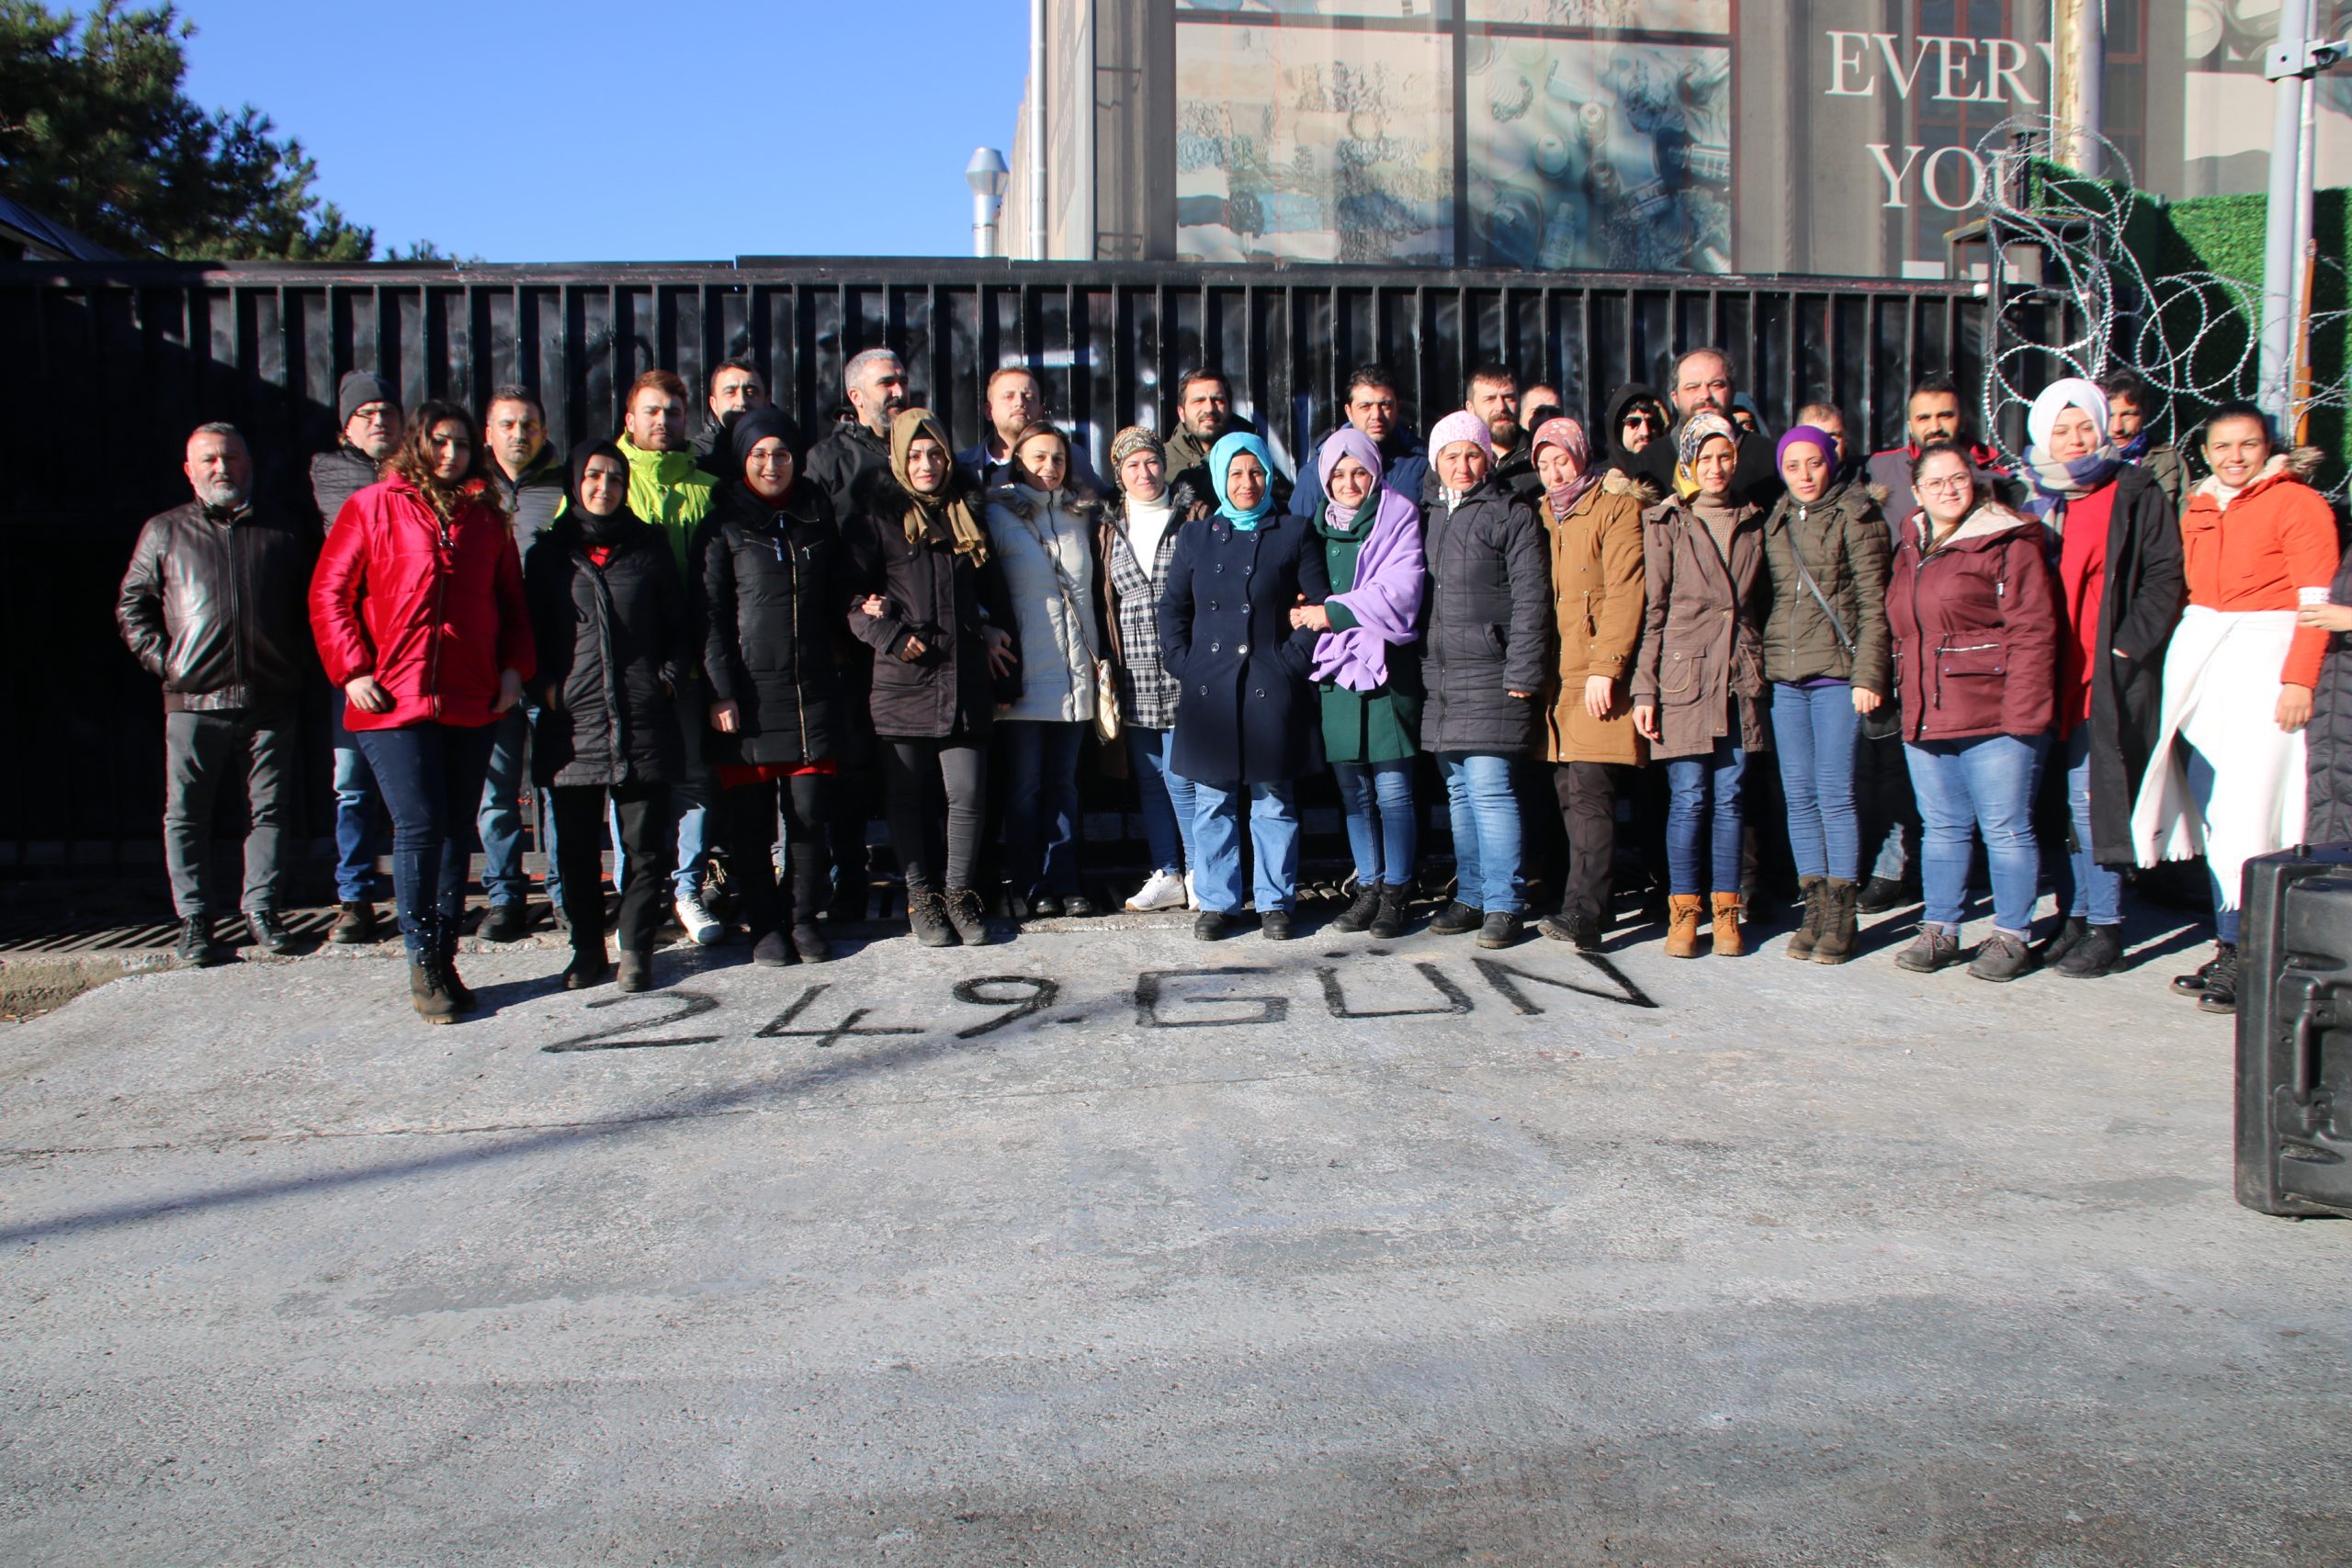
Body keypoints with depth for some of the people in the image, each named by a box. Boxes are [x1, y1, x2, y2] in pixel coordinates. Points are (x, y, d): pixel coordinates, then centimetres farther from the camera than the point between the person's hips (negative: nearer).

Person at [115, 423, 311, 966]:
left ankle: (261, 910, 13)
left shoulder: (280, 534, 13)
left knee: (268, 808, 4)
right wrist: (161, 660, 0)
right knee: (187, 814, 0)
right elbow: (131, 605, 11)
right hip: (194, 700, -1)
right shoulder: (165, 532, 10)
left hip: (269, 699, 1)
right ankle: (194, 918, 8)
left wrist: (297, 662, 6)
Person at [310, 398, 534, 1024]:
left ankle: (445, 959, 14)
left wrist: (514, 667, 5)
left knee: (456, 829, 6)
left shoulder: (486, 517, 14)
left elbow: (511, 598, 19)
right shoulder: (373, 507, 5)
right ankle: (422, 963, 3)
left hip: (472, 701, 4)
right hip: (394, 699, -3)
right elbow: (328, 592, 3)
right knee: (419, 826, -7)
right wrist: (354, 671, -5)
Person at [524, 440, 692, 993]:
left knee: (645, 845, 1)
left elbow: (680, 624, 13)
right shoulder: (548, 551, 10)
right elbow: (529, 630, 12)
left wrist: (667, 677, 0)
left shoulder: (648, 546, 10)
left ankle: (636, 950, 12)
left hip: (643, 720, 0)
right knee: (577, 848, 6)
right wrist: (544, 684, -3)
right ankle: (587, 949, 18)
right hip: (571, 722, 1)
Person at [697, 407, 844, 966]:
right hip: (748, 691, -2)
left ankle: (805, 918, 15)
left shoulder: (817, 517, 14)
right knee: (750, 819, 1)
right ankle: (762, 924, 13)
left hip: (813, 688, 3)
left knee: (810, 812, 2)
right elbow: (710, 615, -2)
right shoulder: (724, 526, 3)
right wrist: (720, 690, -9)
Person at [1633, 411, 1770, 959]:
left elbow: (1760, 604, 18)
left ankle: (1726, 913, 12)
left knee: (1729, 800, 5)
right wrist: (1644, 689, -6)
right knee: (1688, 800, -3)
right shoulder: (1665, 523, 1)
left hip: (1740, 680, 3)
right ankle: (1683, 913, 7)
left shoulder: (1752, 523, 13)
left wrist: (1761, 671, 11)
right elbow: (1651, 612, -1)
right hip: (1683, 678, -3)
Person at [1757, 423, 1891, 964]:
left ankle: (1841, 918, 1)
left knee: (1834, 793, -6)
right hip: (1785, 675, 5)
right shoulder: (1775, 523, 14)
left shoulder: (1854, 517, 0)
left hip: (1837, 671, -5)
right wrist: (1762, 666, 8)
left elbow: (1873, 603, -4)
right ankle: (1815, 910, 12)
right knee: (1799, 795, 5)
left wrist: (1868, 674, -12)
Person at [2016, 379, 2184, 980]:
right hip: (2050, 673, 5)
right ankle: (2073, 916, 18)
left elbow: (2164, 578, -4)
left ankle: (2104, 927, 1)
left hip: (2107, 675, -5)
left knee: (2090, 796, -8)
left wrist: (2125, 647, -12)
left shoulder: (2136, 496, 0)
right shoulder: (2034, 499, 14)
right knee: (2057, 798, 8)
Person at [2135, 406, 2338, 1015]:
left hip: (2263, 658, -6)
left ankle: (2239, 956, -8)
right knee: (2212, 814, 5)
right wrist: (2186, 663, 11)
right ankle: (2228, 948, 11)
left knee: (2245, 813, -11)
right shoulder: (2198, 511, 16)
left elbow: (2316, 603, -8)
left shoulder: (2298, 504, -3)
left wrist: (2298, 679, -15)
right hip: (2200, 659, 6)